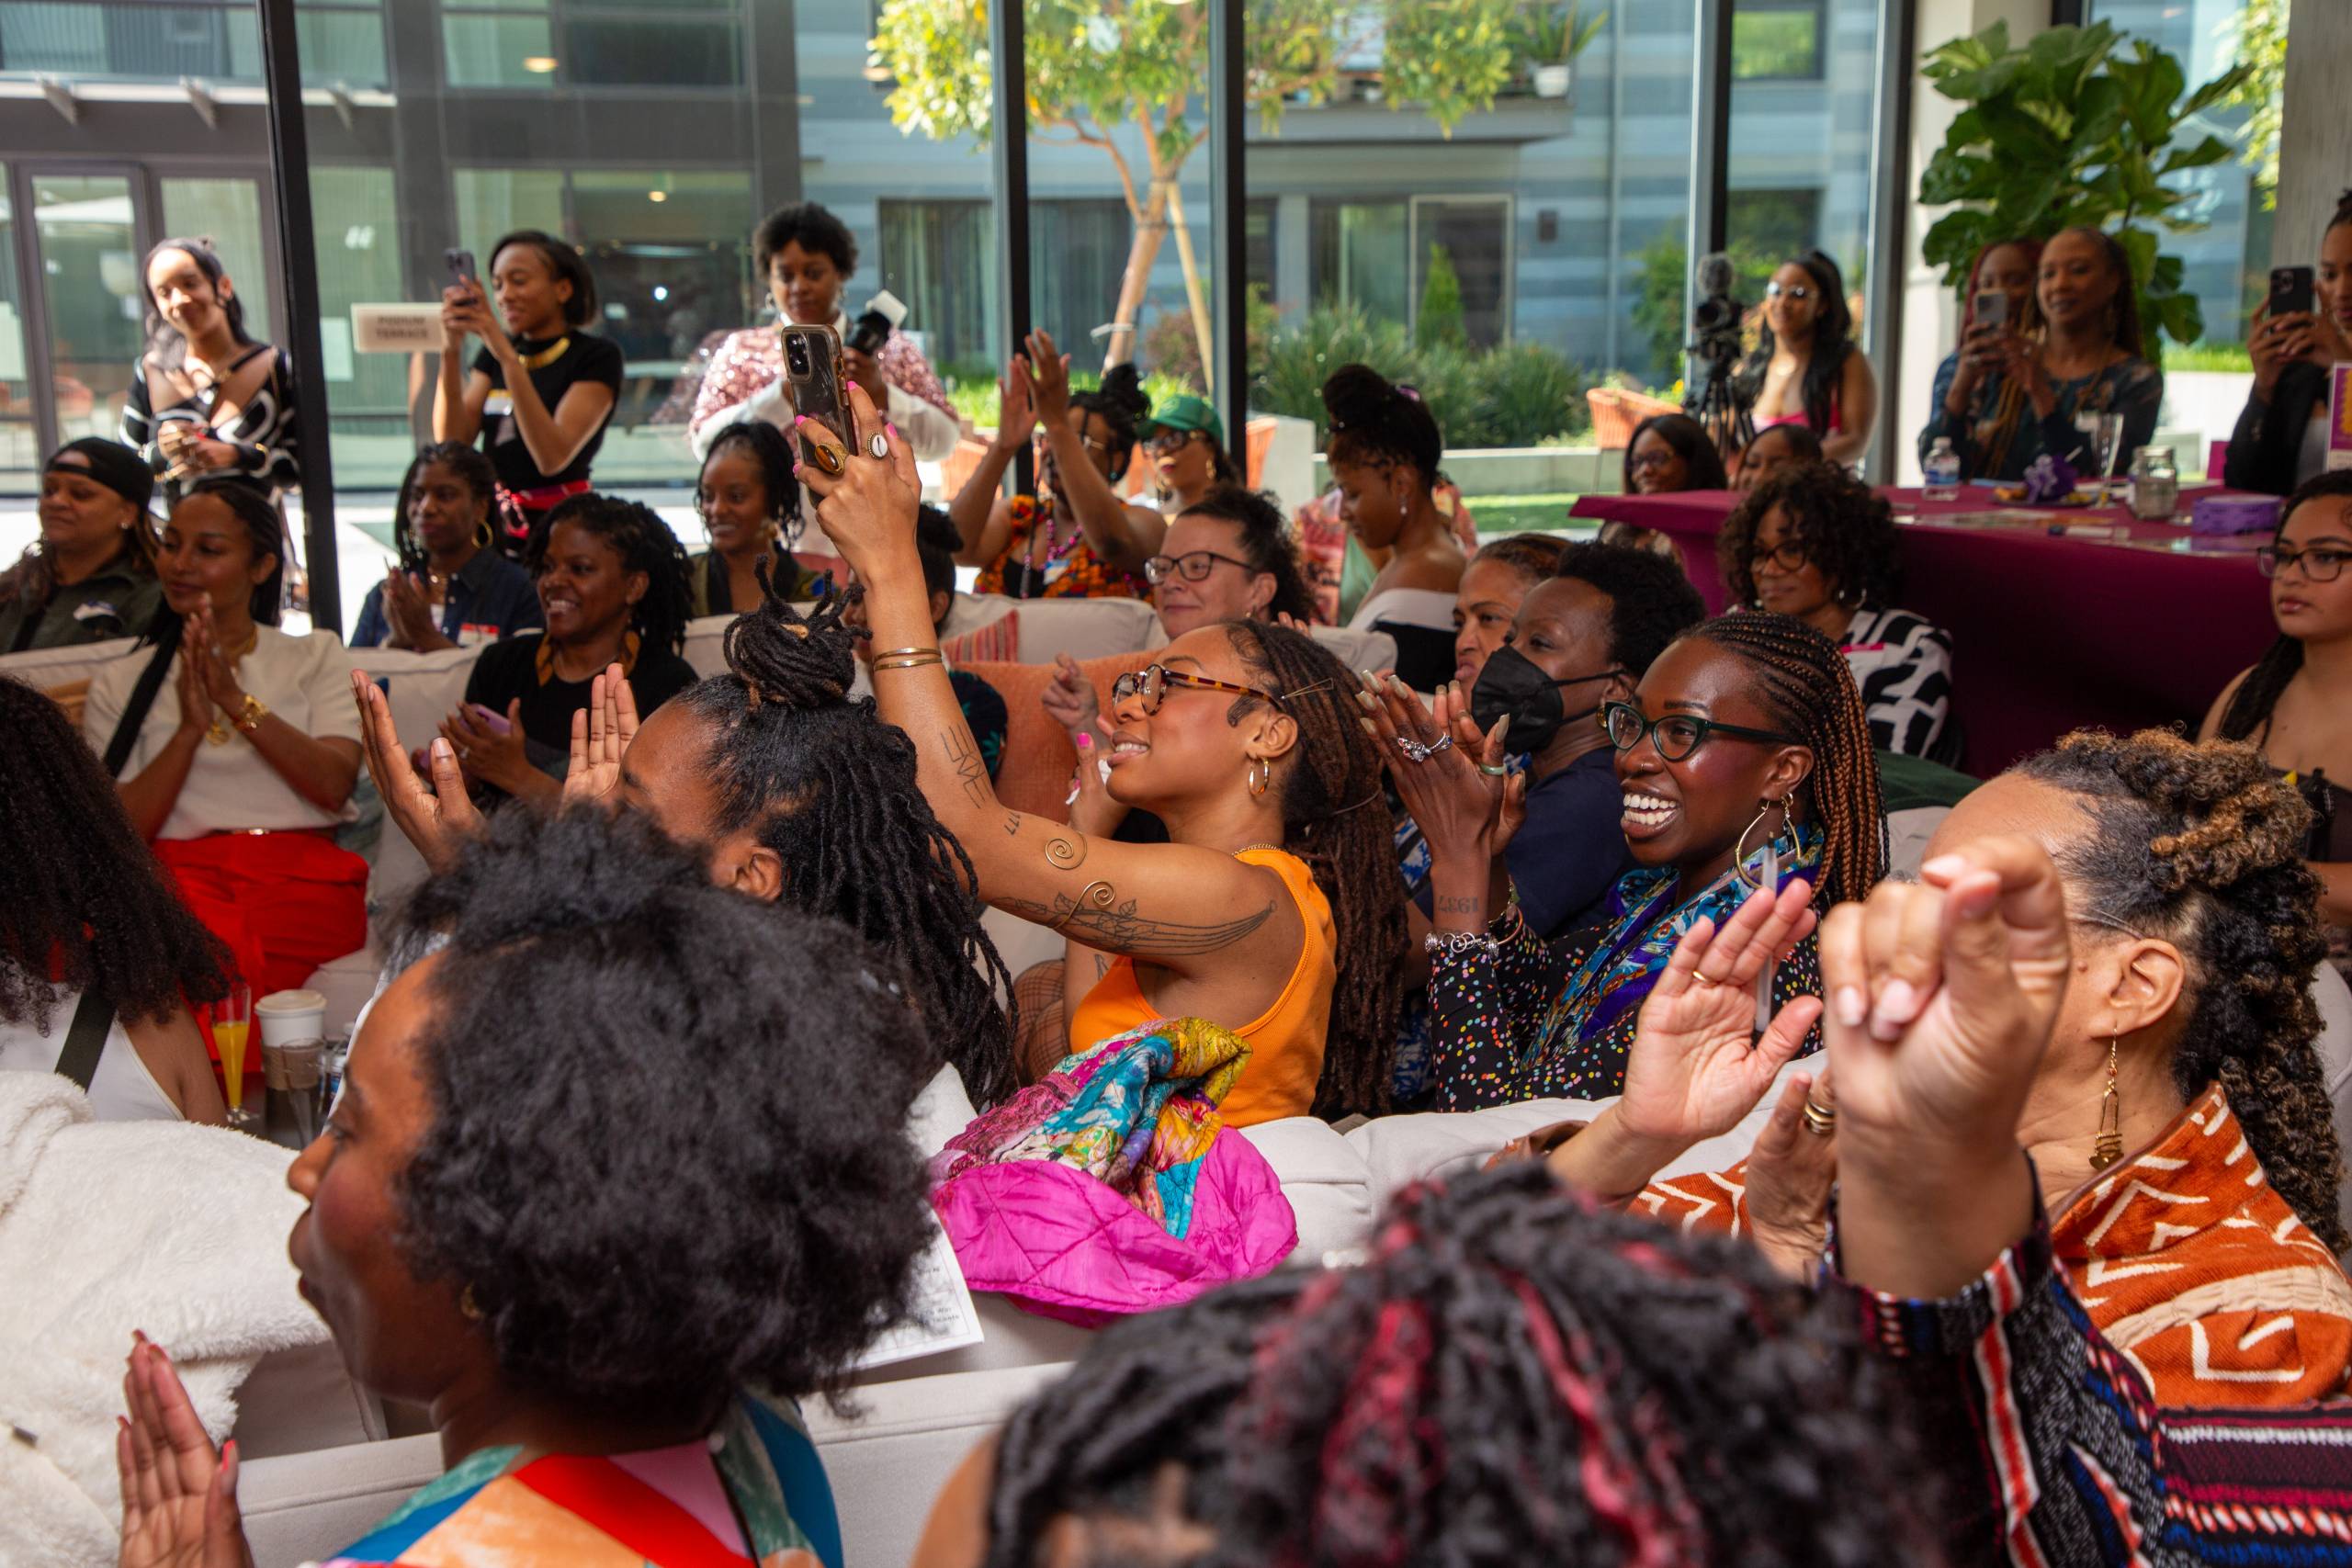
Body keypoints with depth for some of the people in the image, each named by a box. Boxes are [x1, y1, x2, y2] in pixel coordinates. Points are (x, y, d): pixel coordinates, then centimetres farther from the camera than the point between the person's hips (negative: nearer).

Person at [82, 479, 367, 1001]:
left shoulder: (316, 656, 18)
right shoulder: (119, 684, 18)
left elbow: (335, 786, 0)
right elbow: (119, 832, 5)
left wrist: (236, 700, -8)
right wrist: (189, 728, -7)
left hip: (301, 873, -1)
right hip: (179, 870, 1)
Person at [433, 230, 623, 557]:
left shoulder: (597, 355, -2)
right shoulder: (491, 353, 15)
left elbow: (553, 457, -16)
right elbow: (453, 443, 3)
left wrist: (507, 356, -20)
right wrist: (451, 352, -7)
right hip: (494, 523, 5)